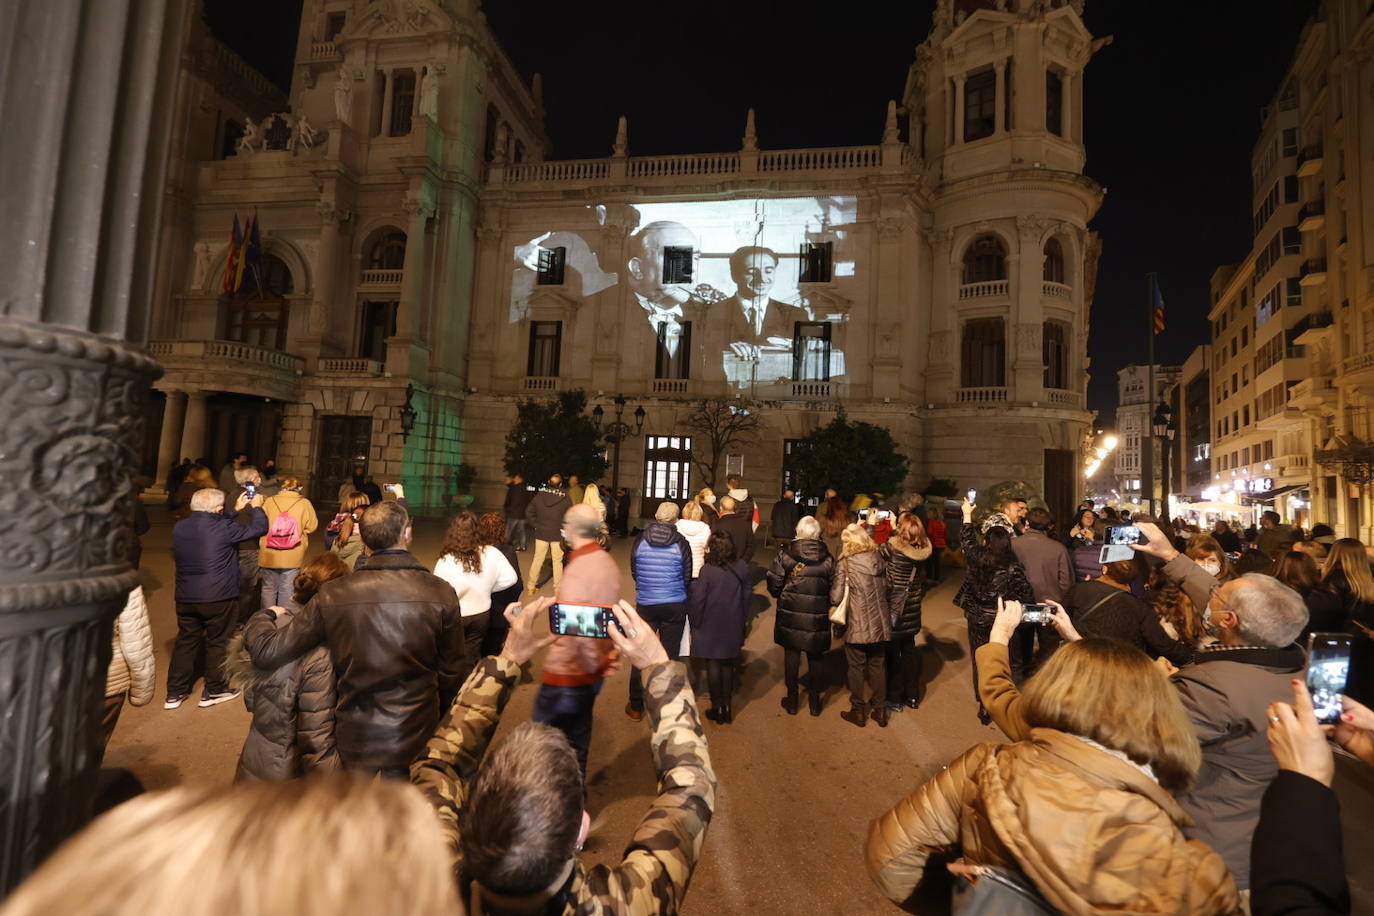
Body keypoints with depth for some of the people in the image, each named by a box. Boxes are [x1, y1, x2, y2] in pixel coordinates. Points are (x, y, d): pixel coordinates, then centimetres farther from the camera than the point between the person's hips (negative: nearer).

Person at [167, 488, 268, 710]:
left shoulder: (179, 527, 2)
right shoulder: (223, 527, -18)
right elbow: (259, 528, -9)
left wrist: (236, 510, 23)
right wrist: (256, 507, 8)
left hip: (185, 598, 6)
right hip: (219, 599, -6)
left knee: (186, 641, 18)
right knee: (218, 643, 9)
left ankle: (174, 693, 24)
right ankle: (214, 691, 21)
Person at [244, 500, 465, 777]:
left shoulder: (334, 595, -16)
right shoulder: (441, 593, -18)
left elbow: (269, 652, -10)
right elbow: (450, 672, -8)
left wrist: (263, 617, 12)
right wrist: (439, 712, 11)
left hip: (355, 741, 1)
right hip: (417, 737, -1)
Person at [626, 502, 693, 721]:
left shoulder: (640, 540, -6)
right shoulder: (681, 543, -10)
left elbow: (633, 573, 5)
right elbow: (688, 577, -1)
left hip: (645, 604, 1)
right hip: (675, 606, -1)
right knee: (669, 656, 12)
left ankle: (635, 707, 22)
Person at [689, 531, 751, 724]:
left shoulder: (707, 570, -22)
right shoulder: (742, 568, -8)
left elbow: (697, 601, -17)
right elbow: (747, 596, 2)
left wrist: (695, 623, -1)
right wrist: (740, 618, 15)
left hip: (710, 628, -4)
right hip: (733, 628, 4)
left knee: (713, 665, 11)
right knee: (728, 665, 18)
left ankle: (717, 707, 20)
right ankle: (727, 705, 25)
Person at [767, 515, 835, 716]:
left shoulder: (785, 553, -11)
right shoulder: (827, 558, -7)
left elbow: (773, 583, -9)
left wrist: (780, 595, 12)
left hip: (790, 614, -1)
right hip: (818, 617, 1)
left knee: (791, 655, 13)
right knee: (815, 657, 15)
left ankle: (792, 700, 23)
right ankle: (814, 701, 26)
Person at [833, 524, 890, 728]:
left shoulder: (845, 562, -11)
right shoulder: (879, 559, 4)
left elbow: (836, 597, -12)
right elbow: (886, 588, 10)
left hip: (857, 626, -5)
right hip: (880, 623, 5)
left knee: (857, 667, 10)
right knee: (878, 666, 16)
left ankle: (858, 711, 21)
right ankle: (880, 711, 26)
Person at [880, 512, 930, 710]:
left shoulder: (893, 547, -22)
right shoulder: (922, 550, -6)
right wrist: (895, 530, 19)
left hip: (893, 609, -5)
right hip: (912, 609, 5)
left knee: (892, 653, 8)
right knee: (909, 650, 19)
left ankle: (894, 697, 17)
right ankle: (912, 696, 30)